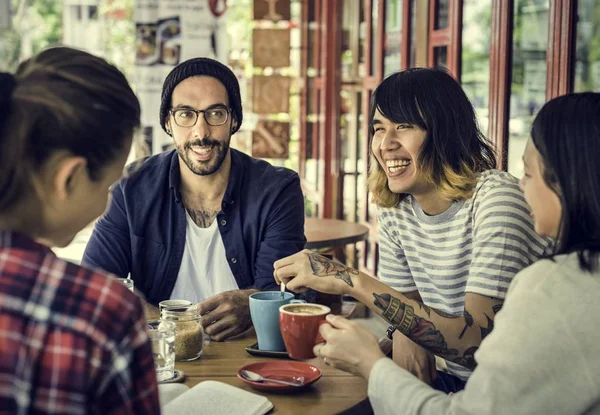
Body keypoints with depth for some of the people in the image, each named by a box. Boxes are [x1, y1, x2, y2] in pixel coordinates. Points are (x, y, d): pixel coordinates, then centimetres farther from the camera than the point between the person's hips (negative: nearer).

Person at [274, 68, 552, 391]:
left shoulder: (494, 198, -20)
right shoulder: (394, 209, 1)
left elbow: (478, 341, -28)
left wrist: (352, 281, -30)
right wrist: (406, 340, -14)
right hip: (452, 382, 6)